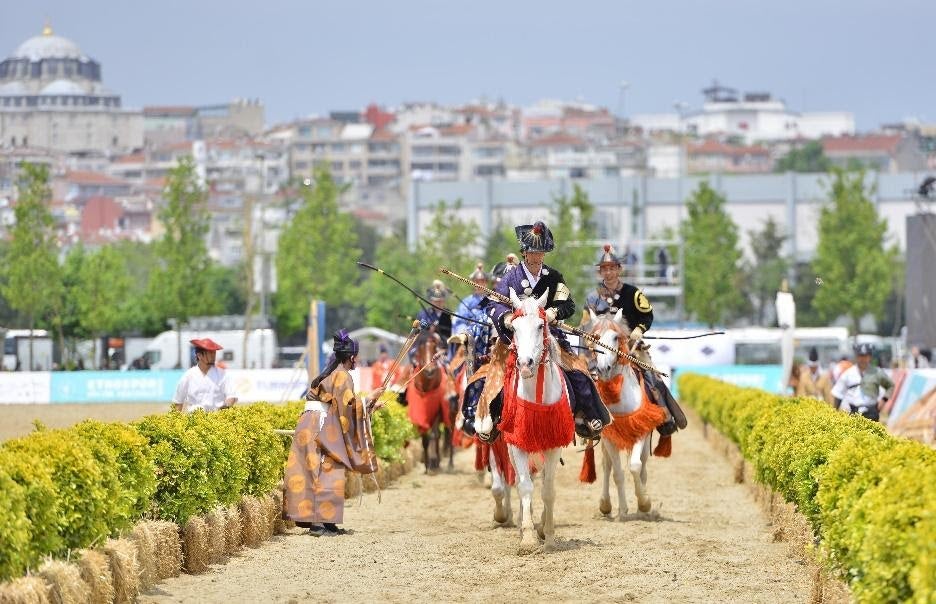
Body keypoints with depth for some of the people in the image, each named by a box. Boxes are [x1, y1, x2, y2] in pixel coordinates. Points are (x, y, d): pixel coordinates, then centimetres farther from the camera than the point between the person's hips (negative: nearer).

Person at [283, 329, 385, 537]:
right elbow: (348, 406, -15)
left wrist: (370, 405, 28)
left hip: (314, 427, 10)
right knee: (325, 474, -11)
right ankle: (318, 522, -16)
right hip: (320, 428, -10)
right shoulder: (343, 376, -8)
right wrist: (368, 399, -2)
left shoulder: (333, 374, 22)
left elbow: (342, 407, 25)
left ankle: (326, 522, 10)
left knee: (323, 474, 9)